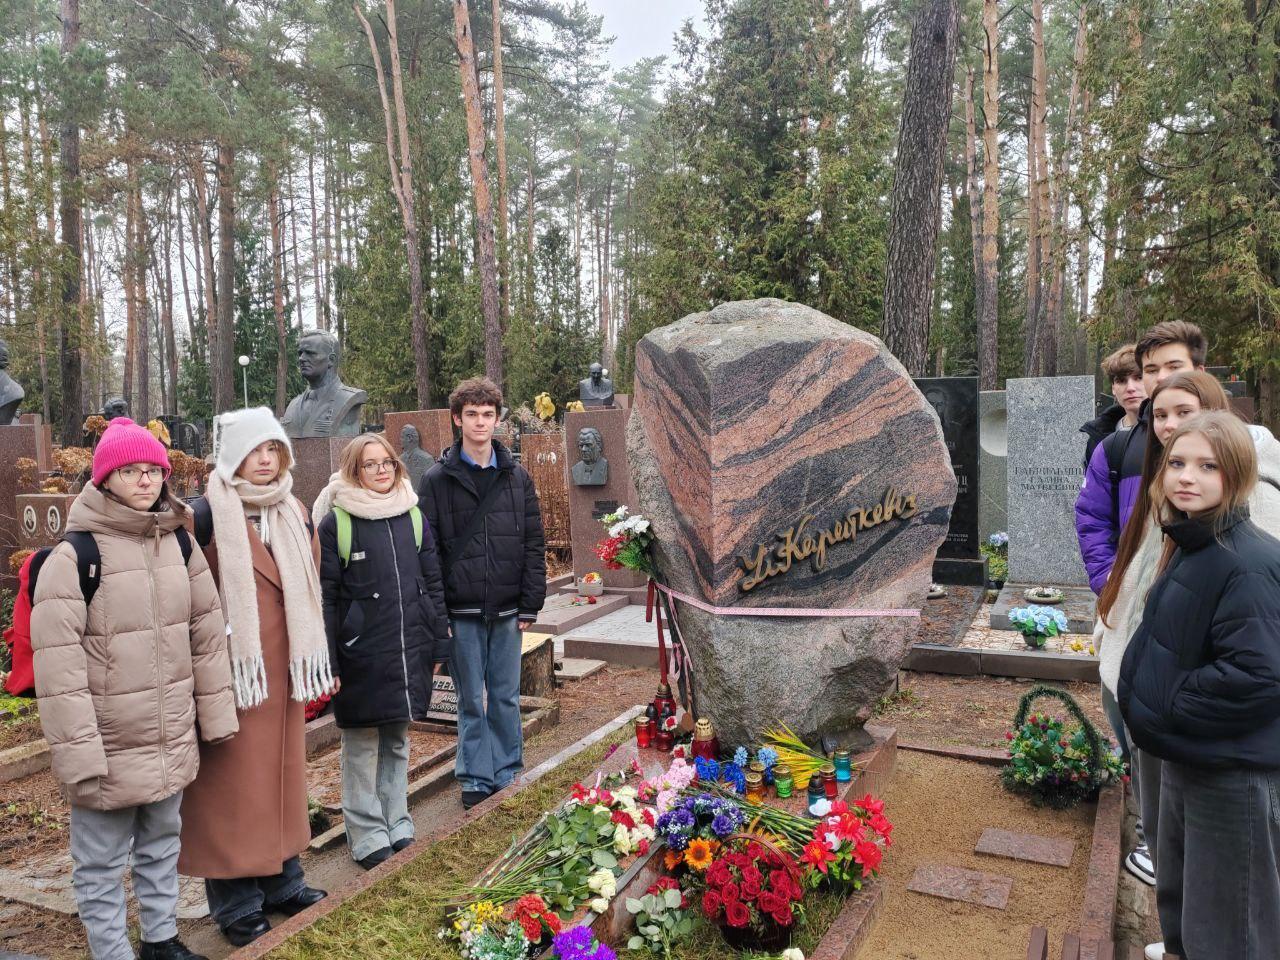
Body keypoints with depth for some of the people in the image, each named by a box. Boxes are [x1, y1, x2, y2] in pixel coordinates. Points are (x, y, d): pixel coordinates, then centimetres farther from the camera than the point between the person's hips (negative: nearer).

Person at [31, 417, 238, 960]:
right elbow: (58, 665, -17)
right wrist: (77, 756, -18)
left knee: (162, 845, 22)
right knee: (101, 864, 9)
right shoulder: (74, 556, -15)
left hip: (171, 741, 6)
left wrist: (215, 714, 9)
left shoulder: (179, 544, 3)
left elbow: (207, 635, 9)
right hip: (109, 748, -6)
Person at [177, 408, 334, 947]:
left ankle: (282, 881, 31)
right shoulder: (208, 517, -10)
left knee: (282, 772, 16)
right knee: (232, 783, 5)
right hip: (233, 671, -6)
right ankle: (237, 904, 19)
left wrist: (318, 661, 15)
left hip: (284, 670, 6)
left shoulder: (294, 514, 9)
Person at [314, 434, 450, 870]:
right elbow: (324, 597, -8)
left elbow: (433, 582, 11)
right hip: (361, 655, -4)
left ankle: (397, 823, 29)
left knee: (398, 739, 16)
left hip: (409, 650, 4)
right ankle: (367, 834, 19)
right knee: (362, 744, 6)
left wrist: (439, 642, 8)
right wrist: (327, 662, -11)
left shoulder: (413, 516, 8)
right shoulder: (335, 523, -6)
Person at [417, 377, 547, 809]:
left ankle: (507, 773, 25)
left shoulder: (517, 477, 6)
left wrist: (529, 605, 1)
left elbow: (533, 545, 6)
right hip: (462, 612, -2)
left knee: (506, 697, 11)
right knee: (472, 700, 8)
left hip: (506, 610, 2)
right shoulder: (437, 481, -1)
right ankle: (476, 778, 21)